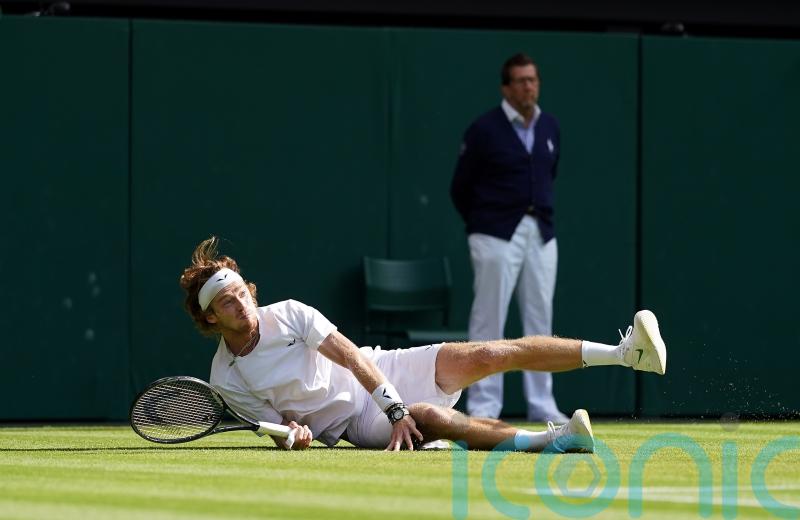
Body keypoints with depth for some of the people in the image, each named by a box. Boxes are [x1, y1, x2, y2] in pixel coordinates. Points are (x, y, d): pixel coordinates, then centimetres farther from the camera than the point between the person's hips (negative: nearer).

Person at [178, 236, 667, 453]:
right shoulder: (227, 379, -9)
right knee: (428, 417, -35)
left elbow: (352, 355, -14)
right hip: (357, 425, -3)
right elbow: (275, 429, -2)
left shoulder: (287, 314, -8)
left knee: (493, 354, -9)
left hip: (383, 374, 3)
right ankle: (549, 441, -42)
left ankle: (625, 351, -8)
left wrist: (394, 407, -26)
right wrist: (293, 434, -28)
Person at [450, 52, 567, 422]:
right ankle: (483, 406, -1)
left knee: (540, 318, 6)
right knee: (489, 319, -4)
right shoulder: (485, 130, -7)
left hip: (541, 232, 5)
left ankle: (542, 404, 11)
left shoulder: (550, 128, 9)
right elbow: (461, 188, 1)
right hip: (496, 235, -5)